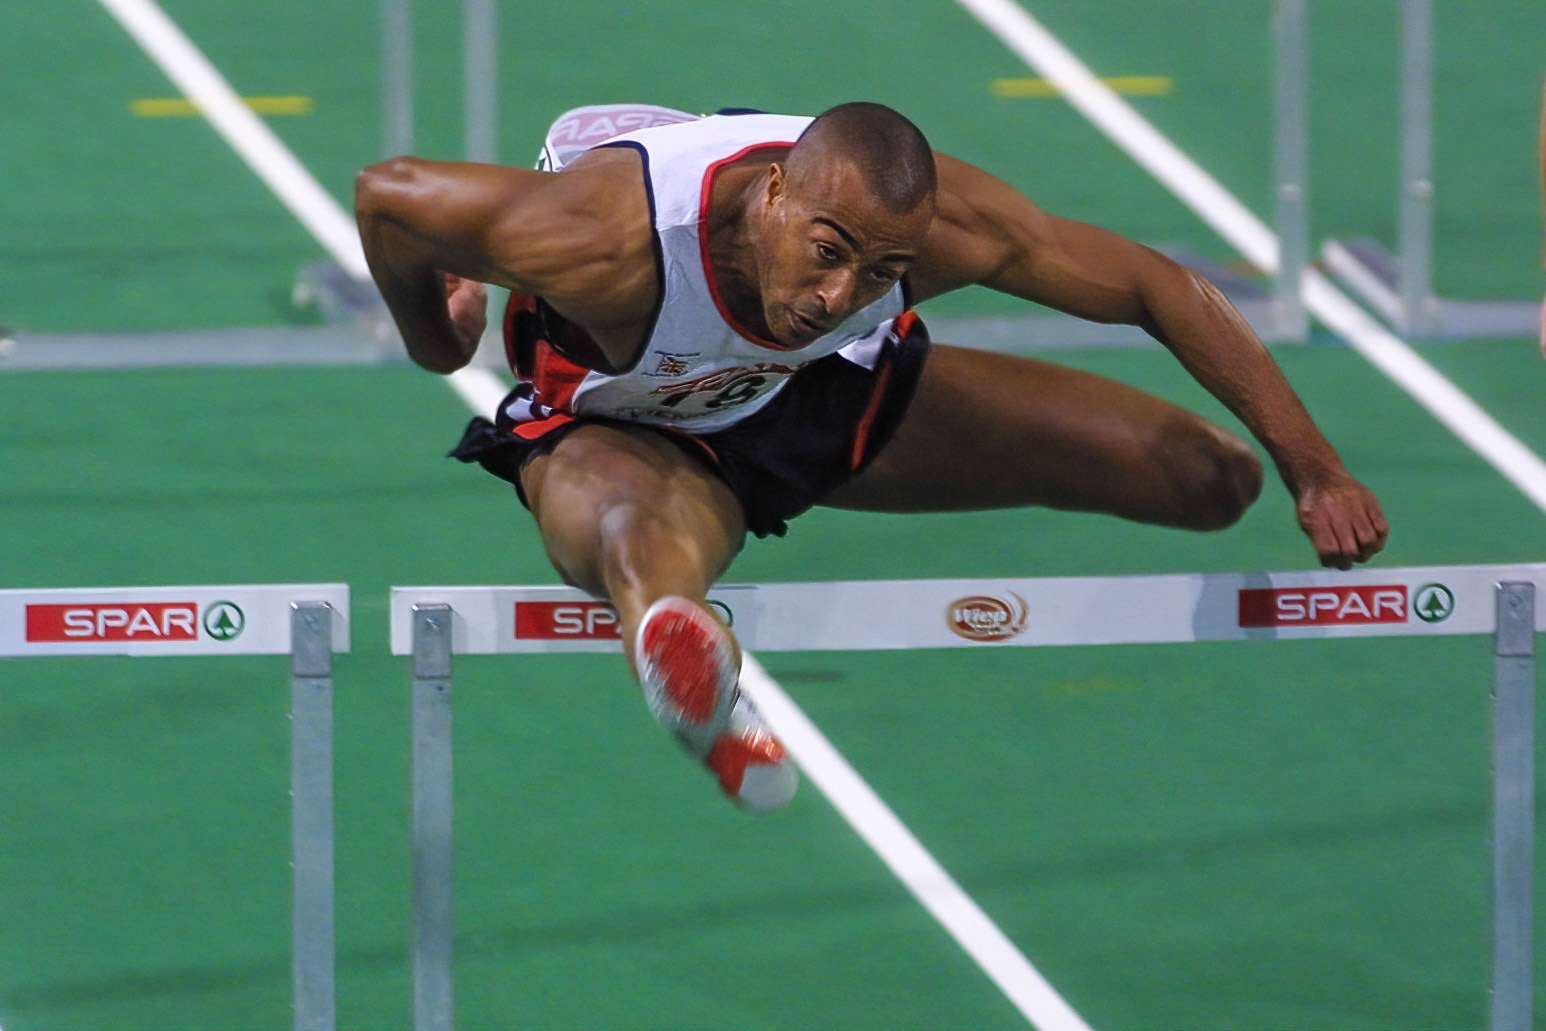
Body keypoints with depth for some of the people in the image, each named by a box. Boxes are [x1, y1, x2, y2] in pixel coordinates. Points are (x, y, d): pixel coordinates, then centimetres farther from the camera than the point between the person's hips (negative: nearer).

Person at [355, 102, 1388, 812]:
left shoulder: (944, 221, -31)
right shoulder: (614, 239, -41)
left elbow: (1162, 288, -18)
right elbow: (389, 194, -24)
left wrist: (1314, 470, -19)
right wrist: (432, 339, -3)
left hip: (829, 394, 5)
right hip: (622, 429, -5)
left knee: (1212, 479, 0)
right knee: (649, 535, -48)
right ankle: (675, 638, -85)